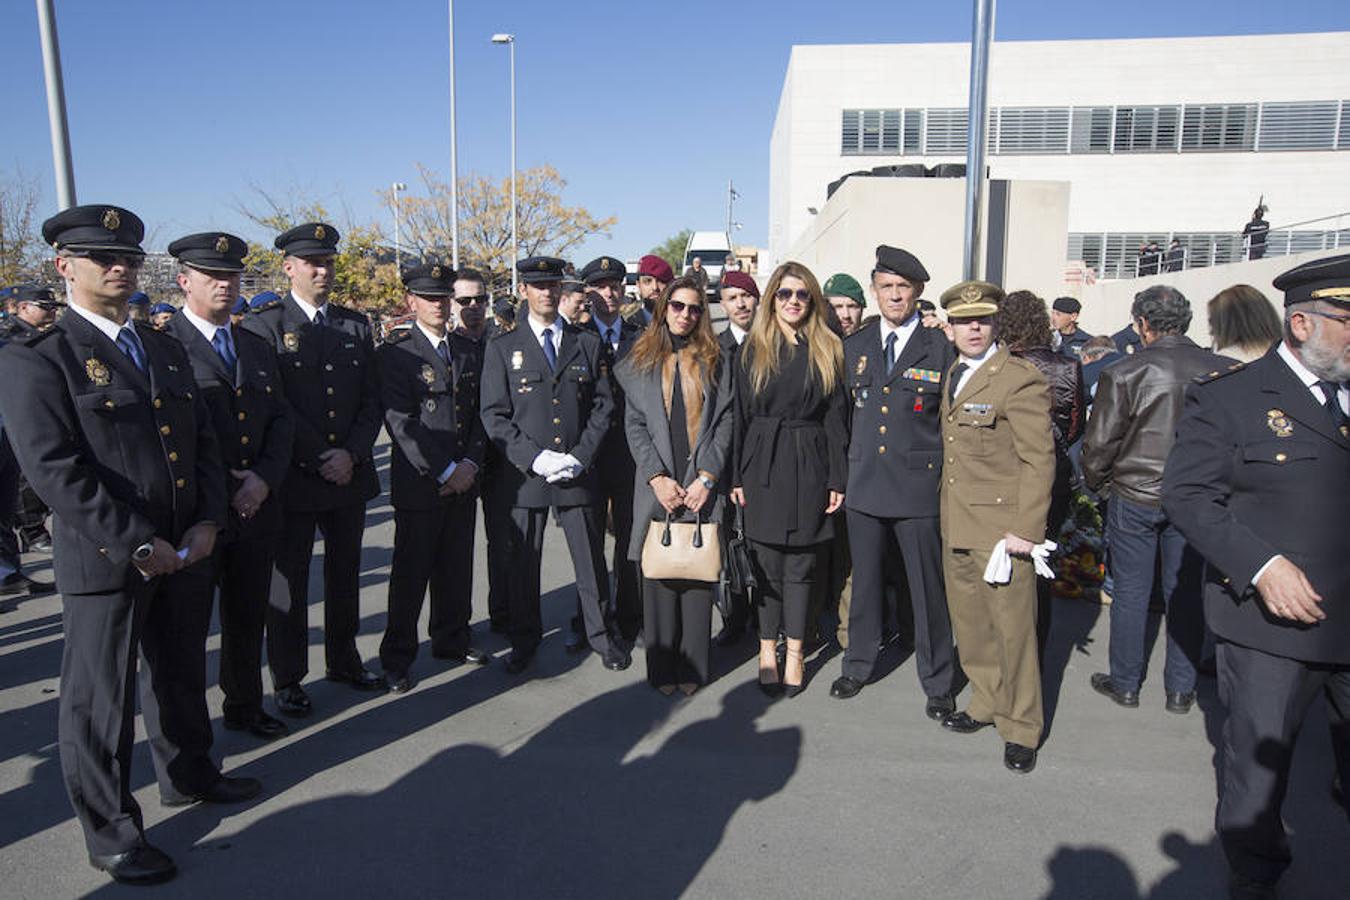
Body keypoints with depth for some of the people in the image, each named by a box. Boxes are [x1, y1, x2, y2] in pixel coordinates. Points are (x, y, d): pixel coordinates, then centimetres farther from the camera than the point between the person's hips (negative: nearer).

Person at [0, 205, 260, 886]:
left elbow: (203, 442, 12)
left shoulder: (165, 350, 12)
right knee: (99, 698, 8)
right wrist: (138, 545, -20)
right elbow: (55, 470, -18)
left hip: (185, 551, 6)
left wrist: (207, 523, -2)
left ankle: (188, 774, 43)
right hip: (103, 563, -6)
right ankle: (109, 831, 25)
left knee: (182, 676, 21)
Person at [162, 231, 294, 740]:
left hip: (257, 509, 6)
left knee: (248, 619, 17)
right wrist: (216, 491, -15)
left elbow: (281, 420, 9)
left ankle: (245, 707, 34)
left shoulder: (258, 348, 13)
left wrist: (264, 478, -7)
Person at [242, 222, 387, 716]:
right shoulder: (263, 326, -5)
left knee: (345, 573, 15)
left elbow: (372, 401, 6)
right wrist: (320, 459, -14)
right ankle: (287, 679, 21)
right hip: (294, 480, -4)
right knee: (289, 581, 7)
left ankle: (344, 660, 32)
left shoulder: (356, 325, 9)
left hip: (350, 474, 4)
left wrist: (352, 454, -8)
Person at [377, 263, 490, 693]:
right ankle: (397, 657, 16)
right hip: (418, 482, -5)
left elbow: (480, 414, 11)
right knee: (411, 572, 3)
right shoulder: (394, 353, -6)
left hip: (464, 480, 5)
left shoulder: (470, 350, 11)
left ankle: (452, 639, 31)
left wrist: (470, 463, -4)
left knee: (457, 567, 14)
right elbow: (400, 422, -13)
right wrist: (443, 471, -15)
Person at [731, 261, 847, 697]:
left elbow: (835, 418, 4)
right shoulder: (751, 351, 4)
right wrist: (737, 476, -2)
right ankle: (768, 648, 18)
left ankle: (794, 652, 17)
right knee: (768, 561, 6)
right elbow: (740, 415, 2)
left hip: (808, 467, 0)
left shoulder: (827, 352, 6)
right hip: (763, 466, 0)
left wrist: (837, 480, -1)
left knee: (801, 562, 6)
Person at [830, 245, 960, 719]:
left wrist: (947, 476, -5)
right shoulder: (854, 347, 9)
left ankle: (938, 683, 21)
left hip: (919, 486, -3)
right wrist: (842, 473, 8)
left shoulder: (941, 347, -3)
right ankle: (858, 665, 33)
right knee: (865, 582, 15)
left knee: (928, 588, 5)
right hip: (864, 484, 3)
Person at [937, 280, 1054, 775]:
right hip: (956, 525, 7)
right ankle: (986, 703, 35)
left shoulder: (1021, 379, -12)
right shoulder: (954, 375, 12)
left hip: (999, 527, -7)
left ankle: (1020, 728, 19)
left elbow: (1039, 460, -14)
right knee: (969, 625, 16)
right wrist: (947, 513, 12)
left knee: (1013, 628, 3)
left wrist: (1026, 530, -18)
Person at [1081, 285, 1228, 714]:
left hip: (1134, 497, -2)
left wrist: (1097, 482, 8)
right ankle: (1181, 689, 25)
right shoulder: (1222, 371, -8)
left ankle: (1125, 683, 22)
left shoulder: (1124, 374, -15)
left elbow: (1099, 445, -10)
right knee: (1185, 592, 14)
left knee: (1131, 592, 10)